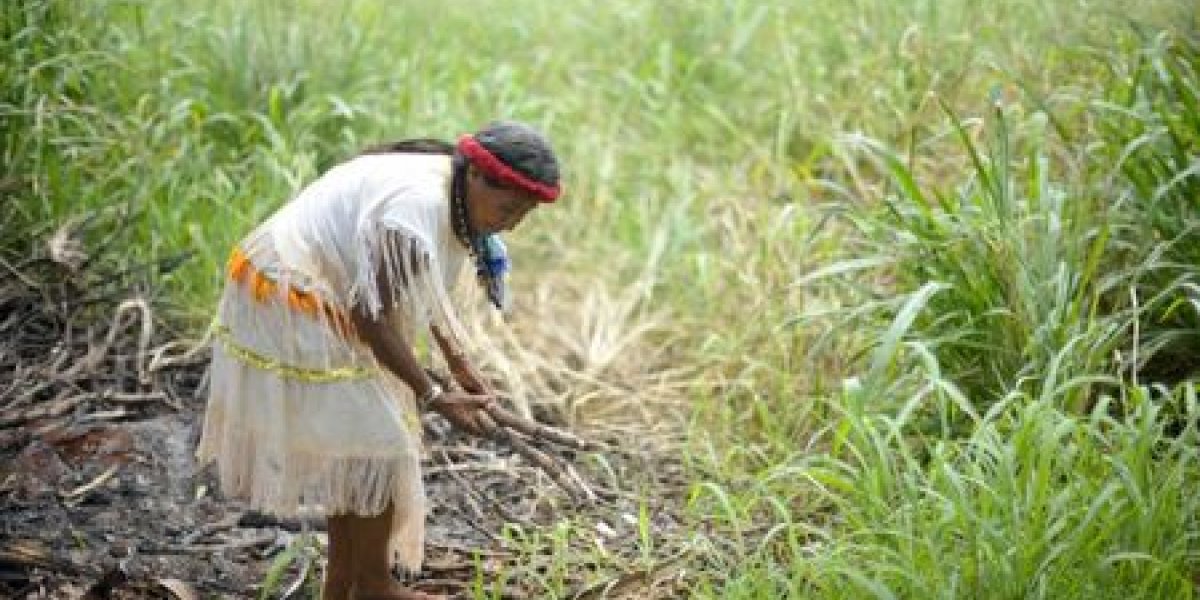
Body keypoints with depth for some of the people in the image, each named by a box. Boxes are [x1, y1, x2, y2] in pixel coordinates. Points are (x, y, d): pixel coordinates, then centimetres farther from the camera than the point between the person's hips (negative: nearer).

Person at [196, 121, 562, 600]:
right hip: (296, 313, -10)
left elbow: (420, 285, 15)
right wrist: (433, 398, -21)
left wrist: (457, 359, 8)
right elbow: (371, 317, -27)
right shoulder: (417, 206, -29)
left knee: (353, 440, 16)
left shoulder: (447, 189, 1)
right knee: (374, 442, -3)